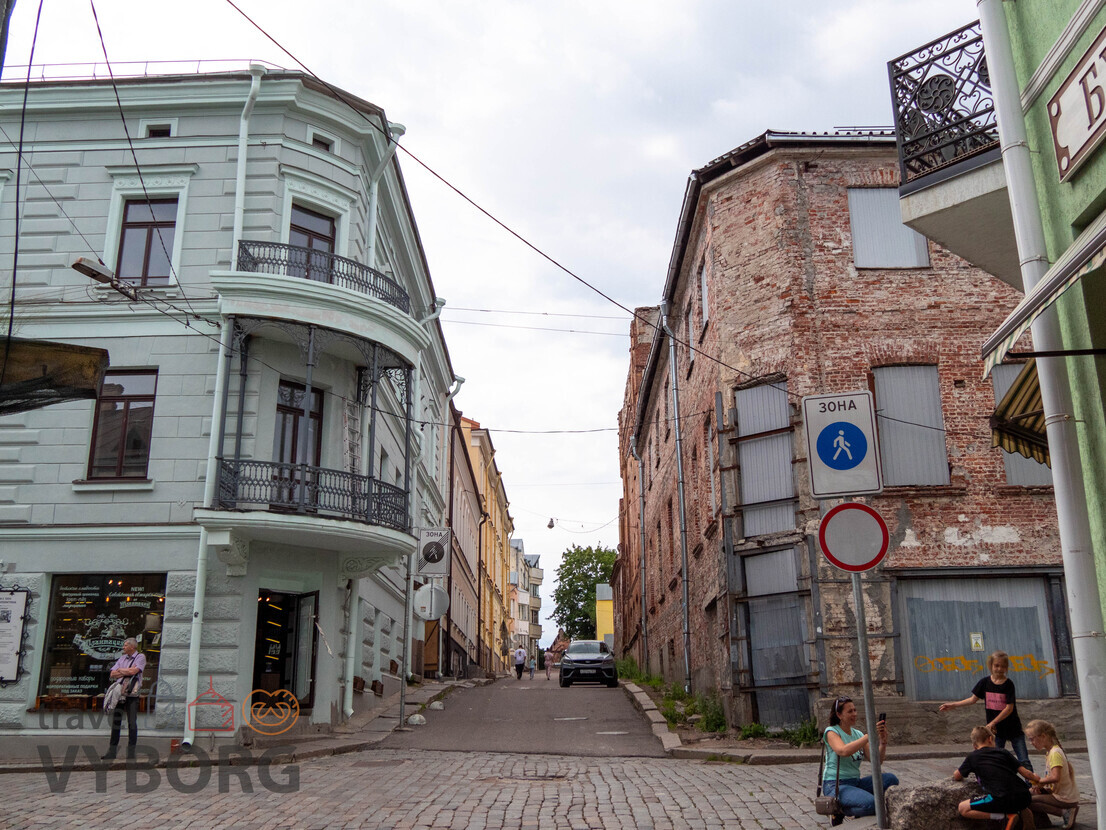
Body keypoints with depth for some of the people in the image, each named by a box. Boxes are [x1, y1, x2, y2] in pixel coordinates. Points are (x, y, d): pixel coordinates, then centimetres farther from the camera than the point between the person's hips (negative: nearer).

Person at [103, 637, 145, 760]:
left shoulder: (140, 657, 1)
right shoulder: (122, 658, 17)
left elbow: (134, 671, -14)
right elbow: (113, 674, 9)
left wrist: (121, 670, 0)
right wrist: (127, 672, -5)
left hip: (132, 695, -5)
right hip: (119, 693, 5)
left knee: (132, 723, -3)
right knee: (116, 722, 4)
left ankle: (131, 753, 3)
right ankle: (112, 752, 9)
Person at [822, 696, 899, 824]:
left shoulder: (857, 734, 12)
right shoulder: (831, 732, -8)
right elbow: (844, 751, -30)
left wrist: (883, 741, -13)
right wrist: (870, 735, -29)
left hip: (856, 782, 7)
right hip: (835, 785, -7)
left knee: (890, 779, -15)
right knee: (870, 803, -32)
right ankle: (840, 811, -3)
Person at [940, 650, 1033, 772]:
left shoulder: (1008, 684, -10)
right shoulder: (985, 682, 0)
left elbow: (1009, 708, -13)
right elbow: (973, 699, 8)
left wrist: (993, 722, -16)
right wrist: (952, 705, 4)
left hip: (1013, 729, -3)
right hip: (996, 730, 3)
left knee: (1024, 761, -1)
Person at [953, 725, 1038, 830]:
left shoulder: (973, 756, 12)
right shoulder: (1003, 752, 19)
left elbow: (956, 777, 20)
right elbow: (1025, 772, 19)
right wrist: (1036, 779, 40)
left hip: (1001, 799, -6)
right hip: (1023, 798, 6)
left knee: (963, 809, 1)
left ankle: (1006, 816, -8)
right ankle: (1025, 812, 12)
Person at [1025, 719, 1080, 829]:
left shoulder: (1055, 753, -20)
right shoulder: (1050, 751, 10)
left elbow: (1055, 777, -31)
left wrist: (1039, 780, -14)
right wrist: (1040, 785, 0)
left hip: (1065, 799, -10)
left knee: (1027, 801, -14)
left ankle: (1065, 812, -12)